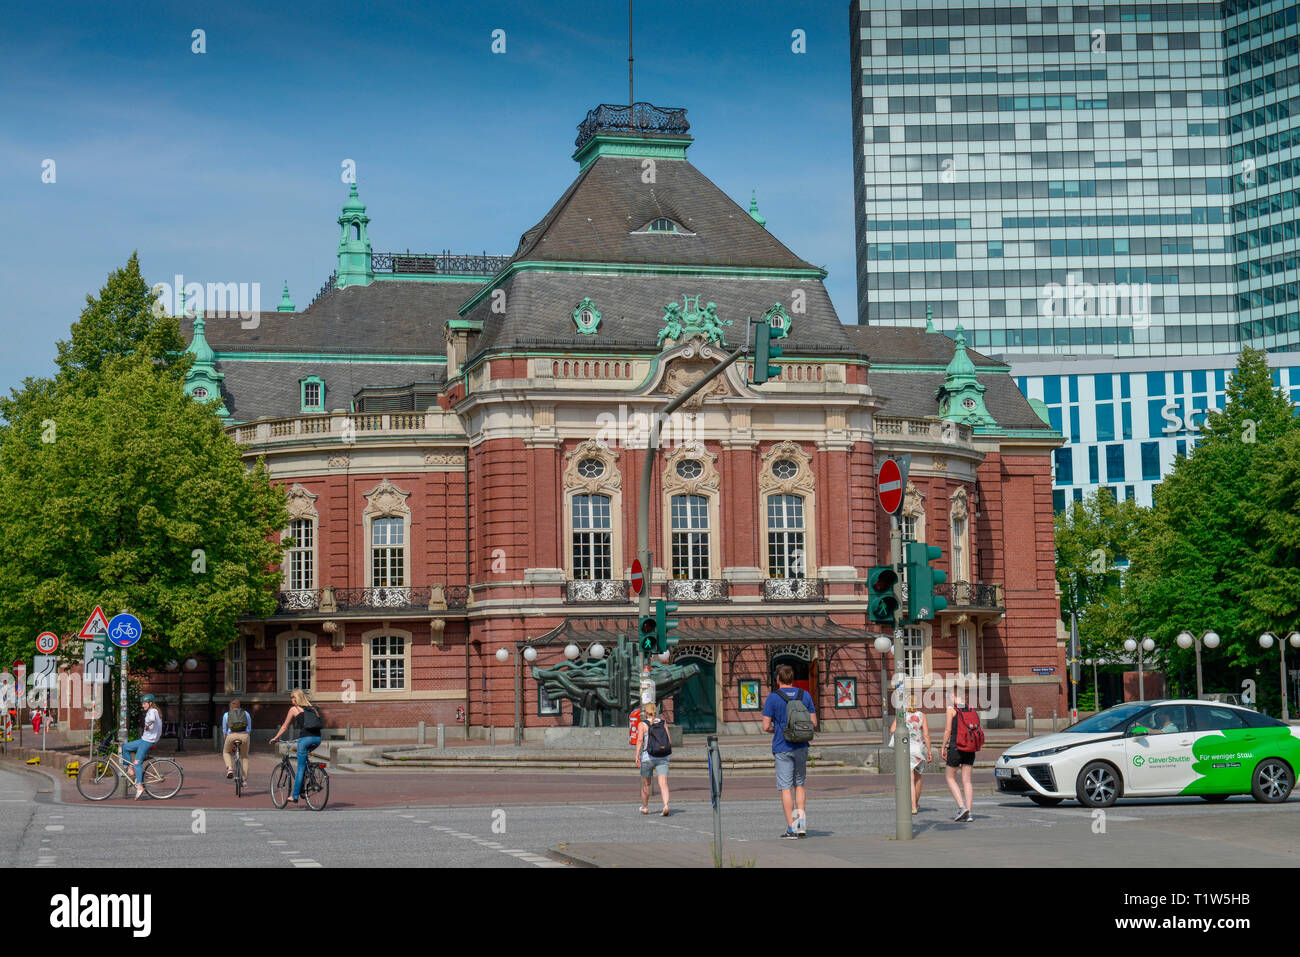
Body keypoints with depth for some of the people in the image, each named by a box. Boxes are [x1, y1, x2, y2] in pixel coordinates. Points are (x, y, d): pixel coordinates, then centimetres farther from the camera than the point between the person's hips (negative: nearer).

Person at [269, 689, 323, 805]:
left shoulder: (294, 709, 9)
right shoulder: (312, 708, 22)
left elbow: (284, 727, 15)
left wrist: (275, 738, 29)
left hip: (305, 738, -5)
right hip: (317, 739, 5)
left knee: (301, 768, -1)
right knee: (304, 759, 30)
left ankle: (295, 796, 1)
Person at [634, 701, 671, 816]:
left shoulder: (642, 724, -2)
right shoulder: (663, 723, 7)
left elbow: (640, 740, -14)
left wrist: (637, 756, -16)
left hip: (647, 757, -2)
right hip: (663, 757, 2)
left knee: (646, 784, 16)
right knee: (663, 783, -7)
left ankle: (645, 807, 30)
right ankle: (666, 805, -27)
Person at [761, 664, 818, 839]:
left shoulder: (773, 698, -8)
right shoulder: (805, 695, 4)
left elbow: (766, 726, -10)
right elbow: (813, 723, 5)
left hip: (782, 748, -3)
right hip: (801, 747, 4)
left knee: (785, 788, 0)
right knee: (799, 785, 17)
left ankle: (791, 827, -1)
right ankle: (801, 817, 3)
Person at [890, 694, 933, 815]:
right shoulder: (921, 716, -1)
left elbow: (892, 730, -11)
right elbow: (926, 734, -6)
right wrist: (929, 751, -2)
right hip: (919, 748, 2)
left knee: (910, 779, -5)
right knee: (917, 776, 22)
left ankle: (913, 807, -16)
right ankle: (916, 803, 34)